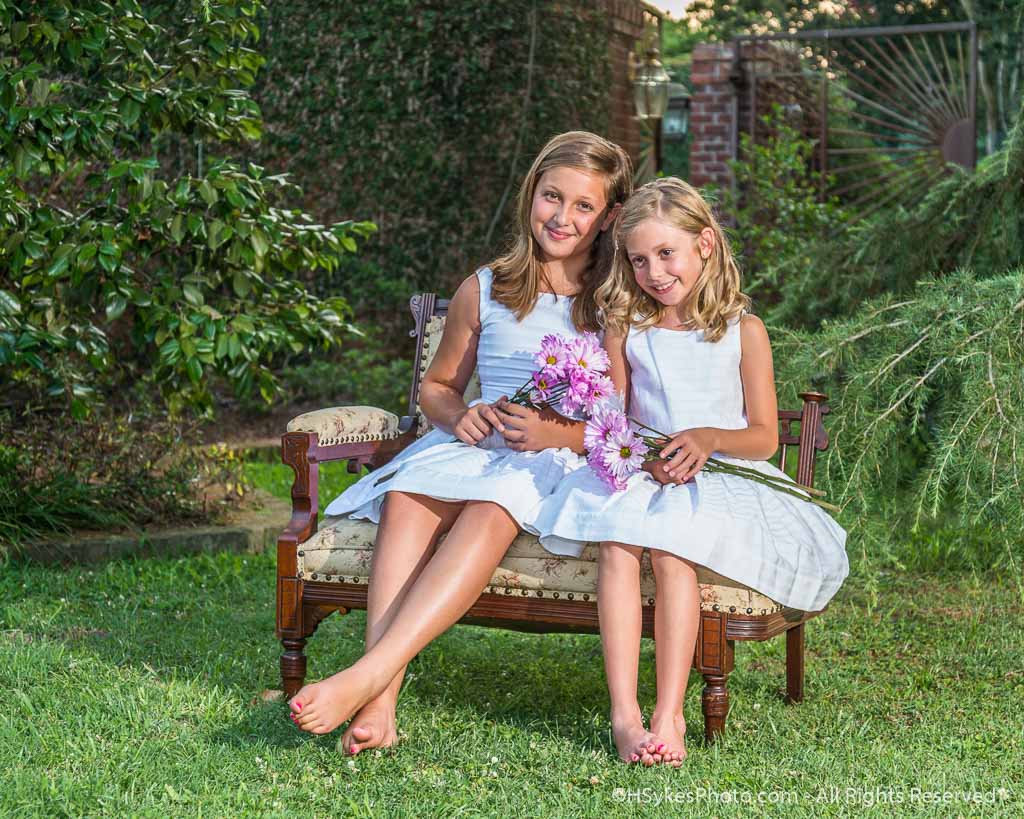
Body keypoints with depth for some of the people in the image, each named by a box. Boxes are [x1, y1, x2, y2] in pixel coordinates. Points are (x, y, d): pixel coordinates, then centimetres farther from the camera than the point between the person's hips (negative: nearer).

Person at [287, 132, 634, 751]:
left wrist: (557, 433, -15)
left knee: (491, 509, -38)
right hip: (475, 447, 3)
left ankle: (365, 677, -49)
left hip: (566, 462, -3)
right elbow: (438, 384, 24)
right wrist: (458, 417, 1)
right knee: (406, 499, -32)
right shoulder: (486, 290, 15)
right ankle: (381, 705, -46)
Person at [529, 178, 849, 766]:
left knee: (671, 550, -32)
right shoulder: (626, 330, 12)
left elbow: (764, 436, 2)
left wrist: (709, 439, -18)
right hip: (640, 475, 2)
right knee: (618, 545, -30)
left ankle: (669, 716, -36)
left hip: (723, 474, -2)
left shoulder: (742, 331, 4)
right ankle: (624, 716, -37)